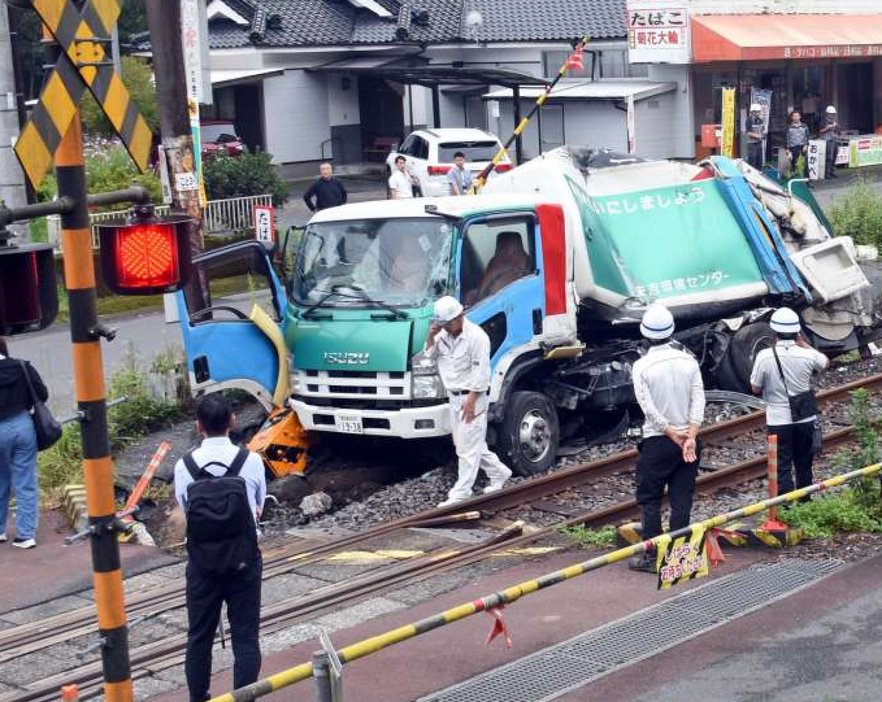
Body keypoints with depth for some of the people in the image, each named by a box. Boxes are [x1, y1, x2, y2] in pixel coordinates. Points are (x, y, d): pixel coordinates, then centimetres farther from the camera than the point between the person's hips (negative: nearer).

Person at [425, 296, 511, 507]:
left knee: (468, 447, -5)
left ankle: (461, 493, -3)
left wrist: (471, 400, -21)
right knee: (475, 444, 16)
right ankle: (499, 473, 33)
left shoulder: (477, 336, -19)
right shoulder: (444, 334, 6)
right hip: (454, 397, 9)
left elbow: (480, 371, -19)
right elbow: (430, 354, 15)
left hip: (472, 397, -9)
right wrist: (431, 337, -4)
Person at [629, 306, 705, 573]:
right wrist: (690, 437, -11)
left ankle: (652, 557, 4)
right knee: (682, 499, 8)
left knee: (650, 500, 5)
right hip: (688, 439, 3)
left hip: (657, 441, -3)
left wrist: (674, 435, -9)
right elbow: (698, 401, -6)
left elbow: (649, 408, -14)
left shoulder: (642, 366, -9)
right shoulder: (688, 360, 1)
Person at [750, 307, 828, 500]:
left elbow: (755, 388, -5)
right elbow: (825, 362, 13)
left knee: (783, 468, 4)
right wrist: (803, 343, 11)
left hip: (778, 420, -2)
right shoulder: (807, 355, -11)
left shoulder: (764, 356, -16)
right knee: (804, 466, 17)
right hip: (805, 419, 2)